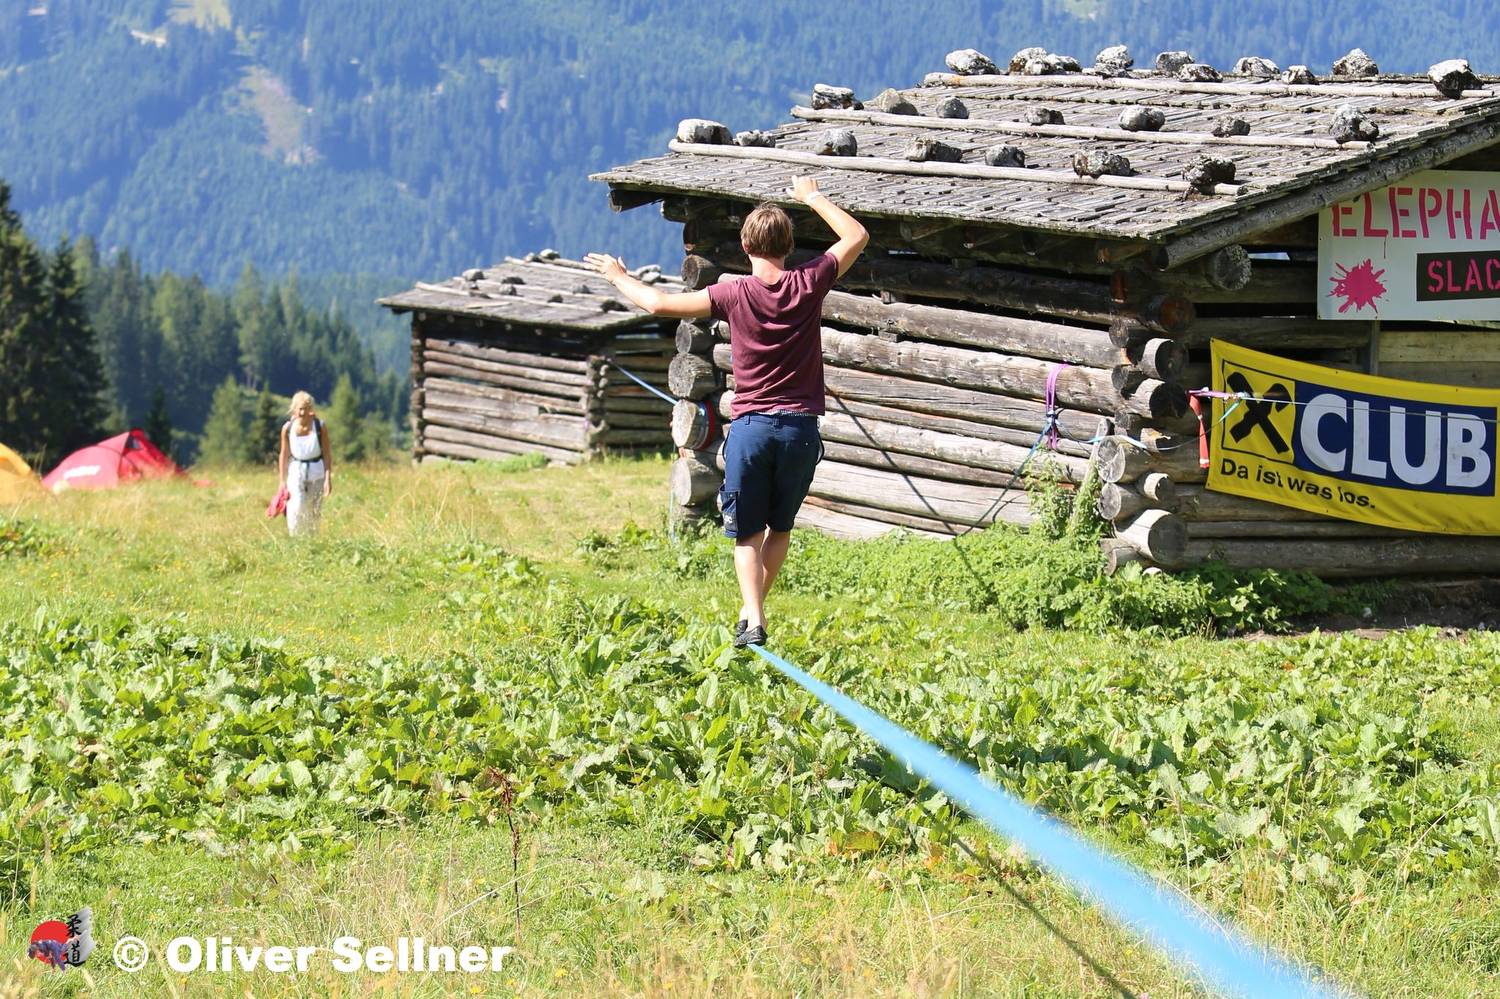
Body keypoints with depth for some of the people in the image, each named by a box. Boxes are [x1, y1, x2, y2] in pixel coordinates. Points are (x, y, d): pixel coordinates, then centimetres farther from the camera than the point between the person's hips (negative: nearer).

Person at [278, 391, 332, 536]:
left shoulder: (320, 427, -8)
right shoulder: (287, 428, -6)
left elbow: (327, 454, -4)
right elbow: (284, 455, 3)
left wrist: (328, 478, -10)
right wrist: (283, 481, 5)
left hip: (317, 473, 1)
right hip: (296, 471, -1)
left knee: (314, 513, 7)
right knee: (296, 509, -16)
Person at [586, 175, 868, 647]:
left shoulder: (734, 295, -6)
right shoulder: (808, 284, -2)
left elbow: (659, 303, -4)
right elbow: (856, 236, 12)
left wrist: (619, 277, 14)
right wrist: (813, 196, 23)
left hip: (750, 425, -2)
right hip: (800, 426, 2)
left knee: (748, 532, 4)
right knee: (780, 527, 20)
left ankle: (752, 619, -13)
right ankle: (755, 605, 23)